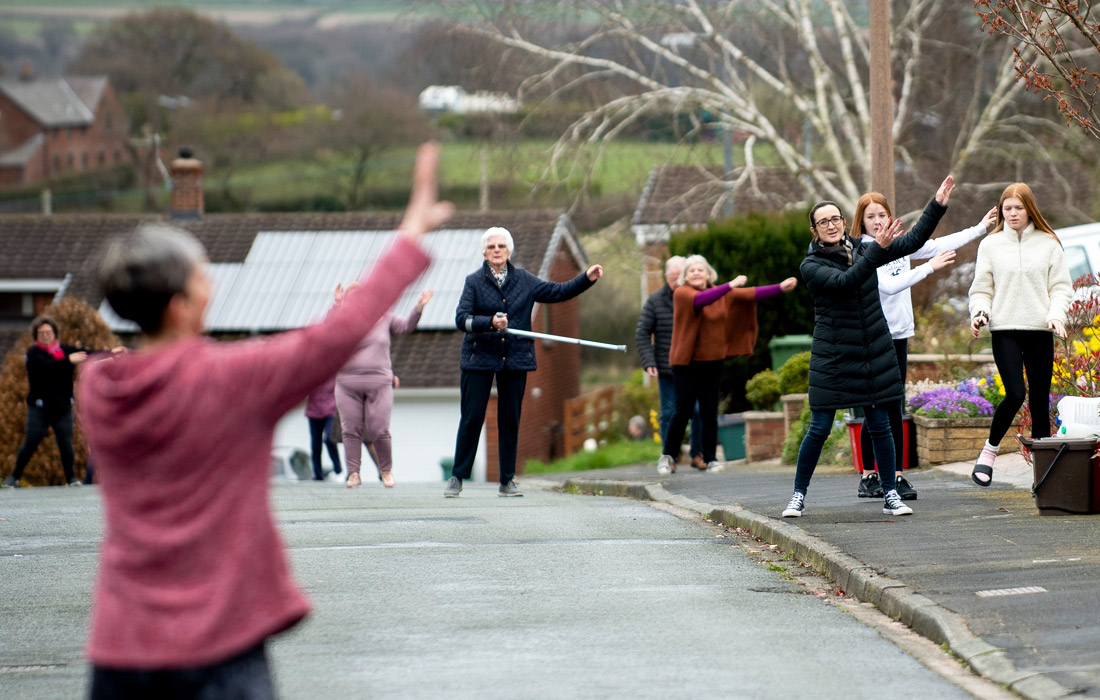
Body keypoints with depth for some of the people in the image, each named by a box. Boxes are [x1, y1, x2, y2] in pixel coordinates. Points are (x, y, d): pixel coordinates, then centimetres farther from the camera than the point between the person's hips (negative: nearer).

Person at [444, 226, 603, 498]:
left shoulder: (524, 280, 9)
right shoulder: (474, 281, -1)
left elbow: (558, 292, 15)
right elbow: (461, 319, -11)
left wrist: (586, 279, 5)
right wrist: (490, 323, -26)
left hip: (515, 361, 3)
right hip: (480, 360, -3)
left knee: (510, 420, 4)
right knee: (471, 418, -4)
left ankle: (507, 481, 12)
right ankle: (457, 478, 5)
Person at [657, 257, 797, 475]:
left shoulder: (722, 294, 10)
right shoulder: (681, 294, -7)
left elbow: (750, 294, 6)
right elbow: (700, 299, -26)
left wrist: (780, 288, -2)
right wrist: (730, 286, -32)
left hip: (712, 362, 4)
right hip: (686, 362, -4)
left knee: (709, 413, 2)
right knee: (683, 411, -4)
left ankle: (711, 459, 5)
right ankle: (667, 456, 10)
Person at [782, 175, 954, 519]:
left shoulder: (862, 251, 7)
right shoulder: (811, 266, -7)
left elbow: (913, 241, 8)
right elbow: (844, 282, -24)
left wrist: (938, 205, 1)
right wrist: (879, 248, -30)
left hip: (875, 354, 4)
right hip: (832, 357, -4)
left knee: (879, 426, 4)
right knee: (819, 429, -3)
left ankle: (890, 494, 12)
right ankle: (798, 495, 8)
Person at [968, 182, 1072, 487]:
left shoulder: (1048, 244, 6)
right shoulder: (990, 245, 7)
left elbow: (1061, 287, 7)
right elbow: (981, 288, 10)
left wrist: (1056, 315, -10)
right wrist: (980, 312, -9)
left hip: (1040, 330, 1)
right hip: (1005, 330, -1)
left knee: (1040, 399, 3)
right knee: (1015, 393, -17)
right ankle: (989, 451, 1)